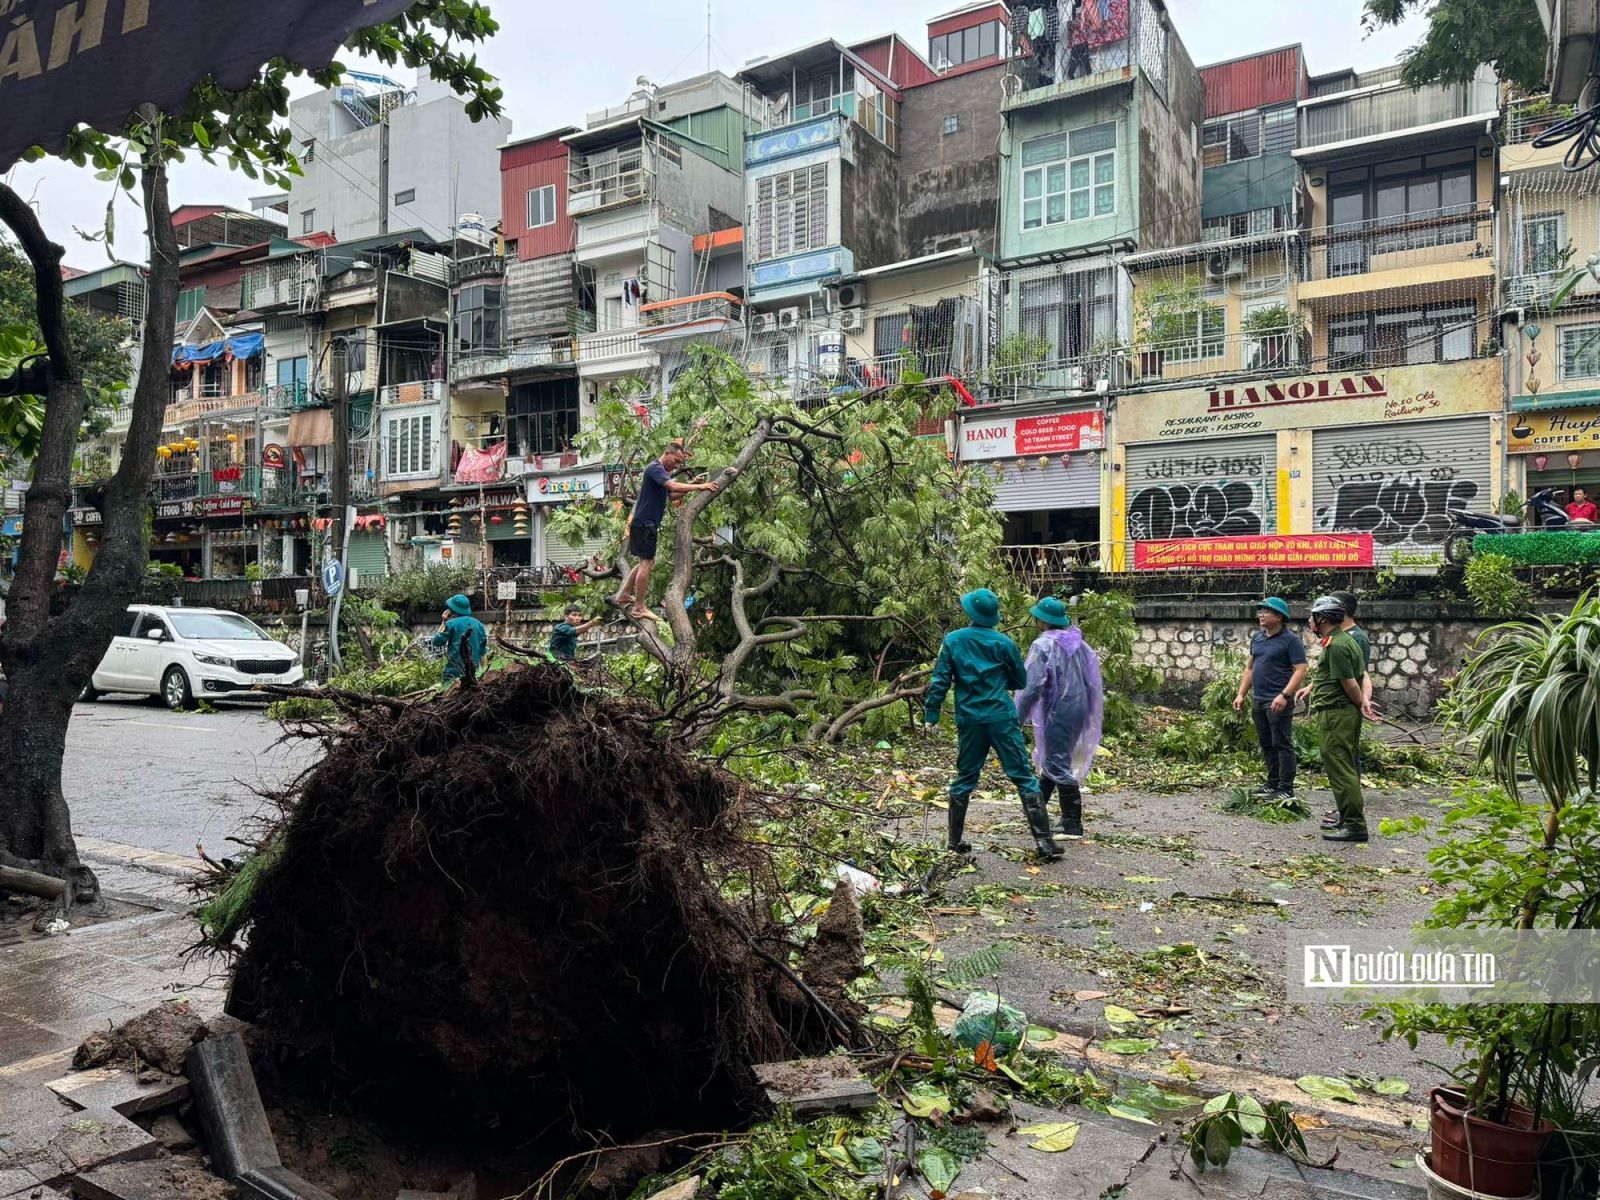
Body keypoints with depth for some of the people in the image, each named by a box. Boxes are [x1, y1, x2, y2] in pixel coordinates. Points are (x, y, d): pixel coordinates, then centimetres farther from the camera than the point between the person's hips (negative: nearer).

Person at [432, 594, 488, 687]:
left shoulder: (451, 623, -8)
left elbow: (437, 641, -1)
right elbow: (483, 651, 12)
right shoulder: (479, 624, 9)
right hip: (473, 670, 5)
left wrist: (443, 622, 4)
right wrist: (481, 671, 20)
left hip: (454, 670, -5)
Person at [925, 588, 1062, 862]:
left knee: (964, 779, 14)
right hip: (1002, 718, -2)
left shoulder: (952, 641, 1)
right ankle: (1044, 841, -3)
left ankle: (954, 841, 18)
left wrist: (931, 715, 2)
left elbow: (940, 681, -3)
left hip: (969, 720, 2)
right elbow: (1021, 681, 10)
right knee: (1024, 778, 1)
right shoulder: (1004, 643, -1)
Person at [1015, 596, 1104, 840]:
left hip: (1057, 710, -8)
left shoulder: (1043, 645, -14)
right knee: (1052, 757, 22)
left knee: (1058, 764, -2)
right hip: (1079, 708, 8)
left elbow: (1032, 685, -18)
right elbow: (1092, 679, 12)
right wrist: (1092, 713, 21)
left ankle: (1073, 825, -2)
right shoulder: (1078, 643, 8)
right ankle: (1038, 804, 39)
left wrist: (1019, 717, -13)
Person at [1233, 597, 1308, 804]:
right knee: (1267, 745, 13)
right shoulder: (1257, 637, 13)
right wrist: (1241, 694, 13)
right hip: (1258, 701, 7)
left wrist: (1284, 695, -23)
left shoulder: (1290, 640, -9)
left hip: (1278, 703, -7)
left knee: (1282, 745, -3)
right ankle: (1273, 784, 23)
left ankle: (1286, 789, 2)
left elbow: (1300, 670, -14)